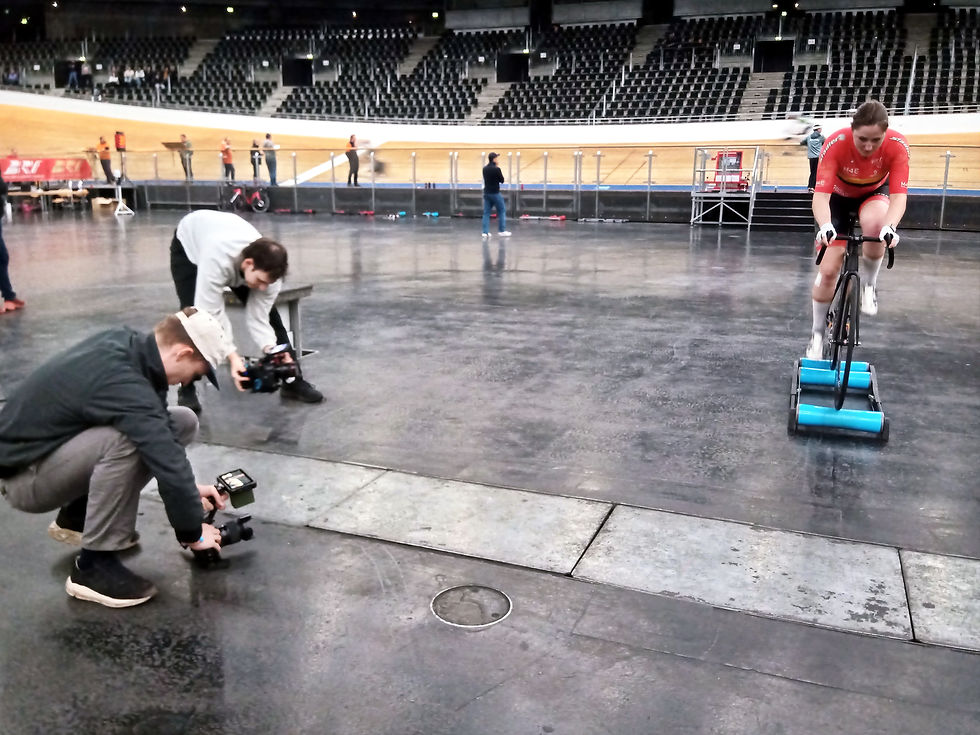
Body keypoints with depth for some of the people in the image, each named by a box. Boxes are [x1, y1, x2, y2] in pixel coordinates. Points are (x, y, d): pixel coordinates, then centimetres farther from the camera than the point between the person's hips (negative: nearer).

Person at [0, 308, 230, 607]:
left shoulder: (127, 343, -7)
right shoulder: (122, 383, -34)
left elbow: (161, 433, 7)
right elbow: (167, 459, -30)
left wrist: (189, 487, 5)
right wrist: (193, 533, -16)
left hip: (58, 443, 9)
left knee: (182, 423, -1)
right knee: (127, 439, -34)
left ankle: (76, 518, 13)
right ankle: (94, 567, -16)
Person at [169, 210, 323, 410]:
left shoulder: (266, 268, -32)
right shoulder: (217, 260, -49)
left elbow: (258, 318, -27)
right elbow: (210, 313, -46)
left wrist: (273, 352, -43)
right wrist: (232, 356, -53)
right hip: (190, 244, -3)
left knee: (269, 312, -7)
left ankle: (293, 380, 4)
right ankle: (186, 390, -8)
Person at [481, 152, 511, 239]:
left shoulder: (485, 169, 6)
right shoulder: (496, 169, -15)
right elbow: (502, 180, -6)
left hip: (486, 193, 6)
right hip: (495, 193, -6)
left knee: (486, 213, 6)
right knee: (501, 211, 6)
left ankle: (485, 232, 1)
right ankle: (502, 231, 8)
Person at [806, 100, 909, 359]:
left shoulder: (897, 145, -30)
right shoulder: (836, 144, -34)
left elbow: (898, 195, -34)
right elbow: (821, 195, -39)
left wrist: (890, 226, -55)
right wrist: (825, 226, -59)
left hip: (874, 194, 0)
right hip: (839, 197, 0)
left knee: (875, 224, -38)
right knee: (827, 271, -7)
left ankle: (869, 283, -10)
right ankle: (817, 335, 13)